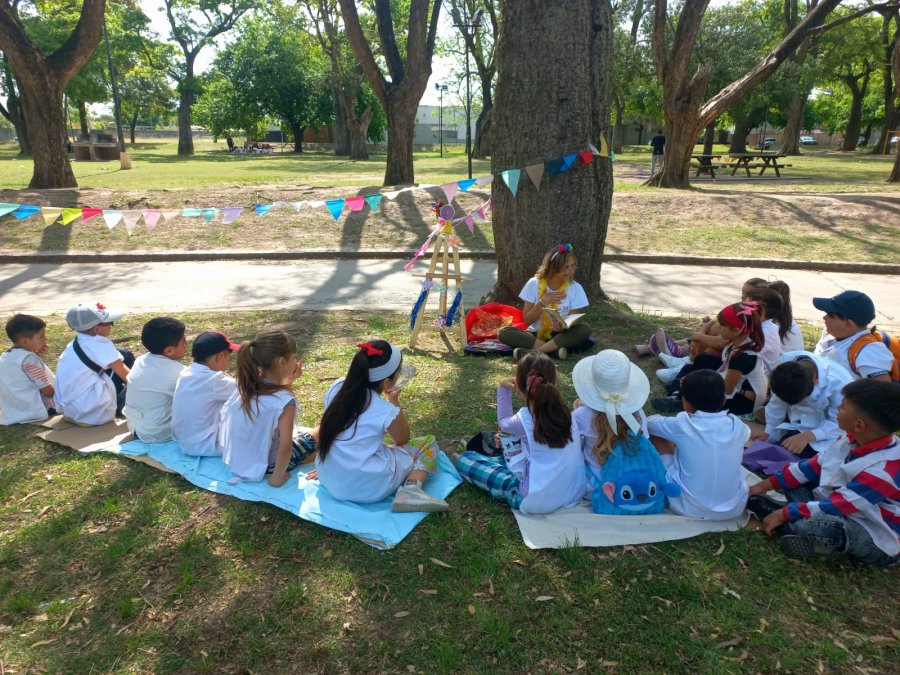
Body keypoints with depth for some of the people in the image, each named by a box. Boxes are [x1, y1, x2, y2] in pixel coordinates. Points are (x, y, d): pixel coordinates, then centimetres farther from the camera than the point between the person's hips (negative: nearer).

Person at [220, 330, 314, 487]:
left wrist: (287, 381, 4)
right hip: (263, 469, -6)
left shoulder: (247, 384, -9)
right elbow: (285, 449, -30)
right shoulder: (285, 402, -30)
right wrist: (276, 479, -17)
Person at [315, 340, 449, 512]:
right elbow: (403, 440, 4)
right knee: (429, 443, 6)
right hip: (368, 489, -7)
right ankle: (410, 490, -12)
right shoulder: (387, 412, -18)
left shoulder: (338, 386, -4)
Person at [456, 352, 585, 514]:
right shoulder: (565, 412, -3)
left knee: (465, 459, 4)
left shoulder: (525, 419, -16)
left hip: (538, 501, -6)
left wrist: (503, 389, 14)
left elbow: (504, 422, 9)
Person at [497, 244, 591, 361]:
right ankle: (555, 348, -32)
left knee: (585, 329, -30)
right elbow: (527, 320, -7)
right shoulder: (534, 284, -8)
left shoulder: (575, 288, -6)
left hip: (560, 335, 1)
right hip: (536, 335, 0)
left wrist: (563, 326, -30)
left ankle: (534, 351, -33)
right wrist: (543, 302, -22)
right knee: (503, 332, -26)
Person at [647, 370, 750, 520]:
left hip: (689, 508, -3)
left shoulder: (682, 425, -15)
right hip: (734, 508, 4)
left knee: (655, 438, 10)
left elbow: (650, 423, 6)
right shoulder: (737, 426, -6)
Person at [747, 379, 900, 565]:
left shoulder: (885, 469, -32)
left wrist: (783, 514, -22)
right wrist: (765, 485, 2)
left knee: (808, 527, -36)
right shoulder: (853, 440, -7)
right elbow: (814, 466, 2)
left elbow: (836, 506, -29)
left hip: (877, 540, -8)